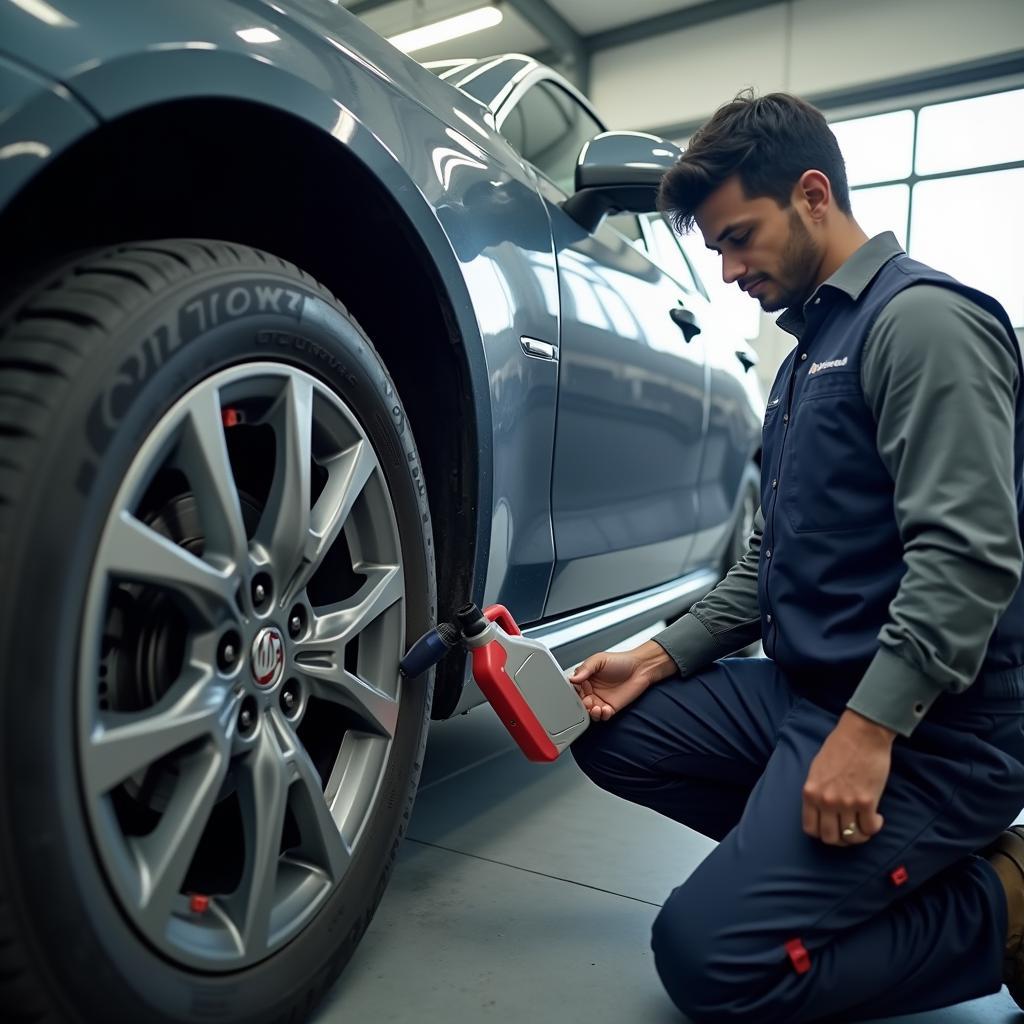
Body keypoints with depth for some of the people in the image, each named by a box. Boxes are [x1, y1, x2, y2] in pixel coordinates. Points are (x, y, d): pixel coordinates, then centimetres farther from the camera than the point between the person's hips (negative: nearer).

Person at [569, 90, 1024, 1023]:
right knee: (612, 734, 7)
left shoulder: (922, 318, -12)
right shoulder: (807, 353, 17)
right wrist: (662, 655, 7)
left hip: (925, 730, -9)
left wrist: (868, 732, -26)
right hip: (804, 688, 10)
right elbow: (772, 562, 17)